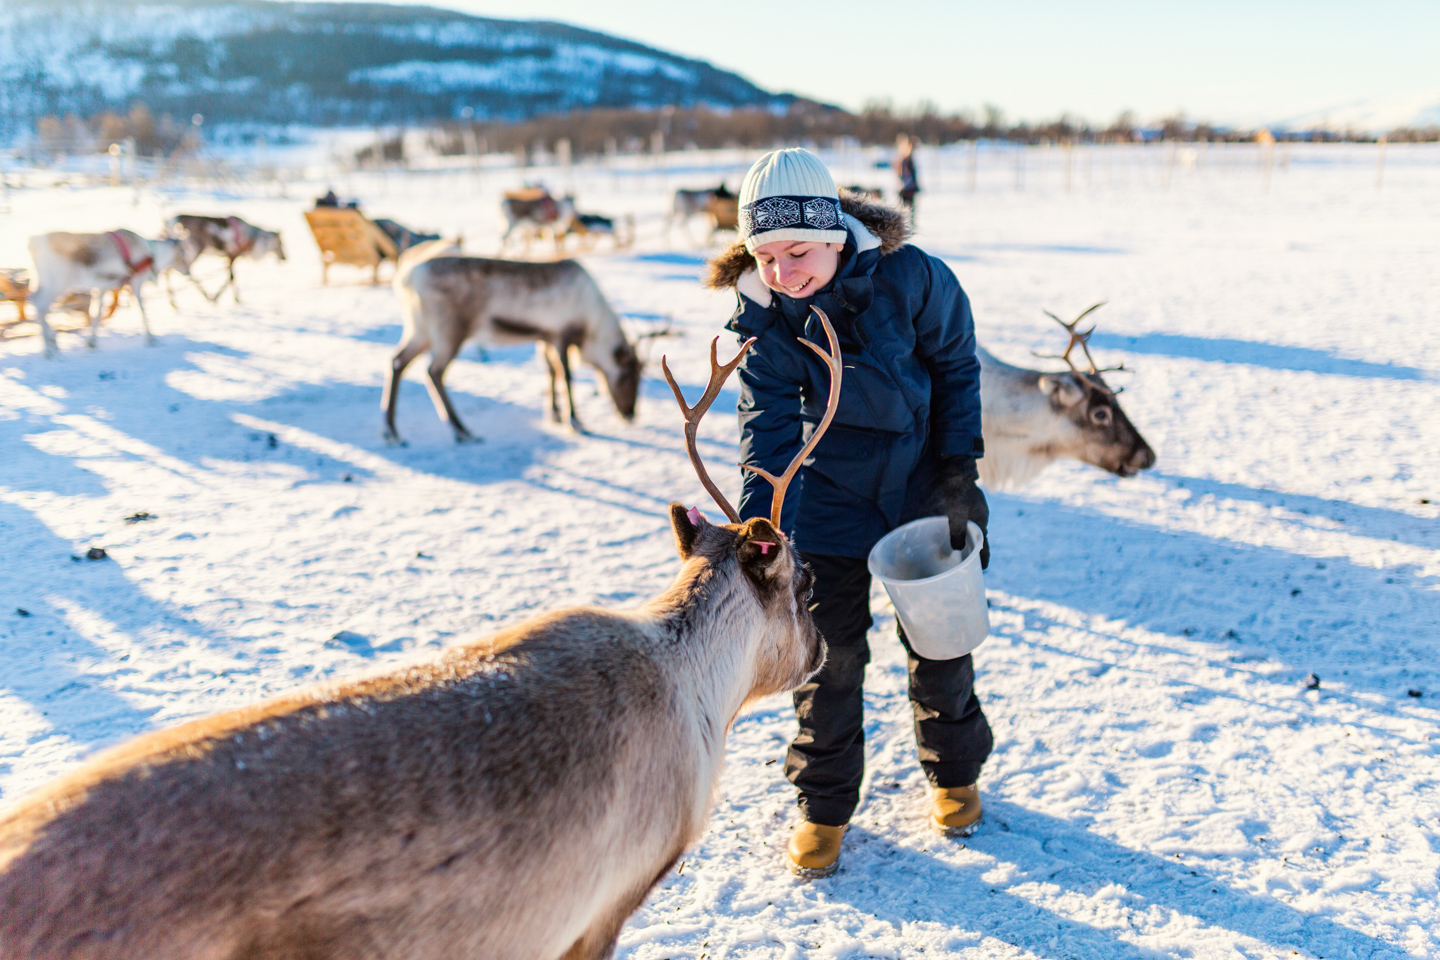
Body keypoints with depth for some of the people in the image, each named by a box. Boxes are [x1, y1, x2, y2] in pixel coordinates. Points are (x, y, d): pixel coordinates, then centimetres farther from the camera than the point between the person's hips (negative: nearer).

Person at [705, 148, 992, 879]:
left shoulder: (910, 278, -21)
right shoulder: (761, 314, -18)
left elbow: (957, 369, -6)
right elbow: (768, 423, -24)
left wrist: (959, 468, -10)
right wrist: (760, 531, -37)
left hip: (923, 482, 0)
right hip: (830, 495, 1)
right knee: (828, 649, 3)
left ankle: (955, 771, 37)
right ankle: (824, 803, 22)